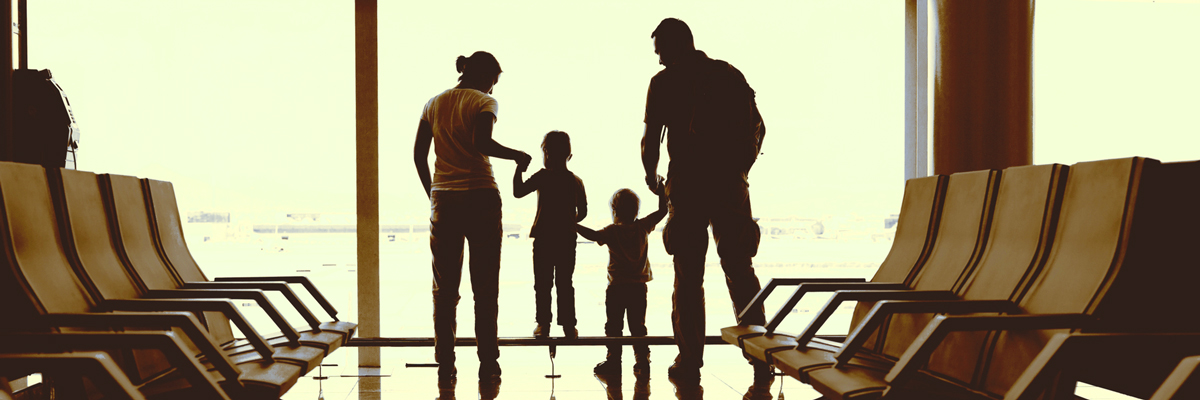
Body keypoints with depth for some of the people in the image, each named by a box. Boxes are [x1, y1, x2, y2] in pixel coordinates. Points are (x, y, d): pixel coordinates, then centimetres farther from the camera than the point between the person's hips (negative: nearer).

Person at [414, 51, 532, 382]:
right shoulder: (484, 102, -3)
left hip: (443, 198, 4)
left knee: (444, 288, 8)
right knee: (485, 287, 2)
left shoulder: (434, 103, 12)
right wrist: (517, 155, -6)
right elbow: (482, 143, -20)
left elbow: (418, 154, 10)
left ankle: (445, 364, 7)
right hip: (480, 196, -4)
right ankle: (488, 363, 2)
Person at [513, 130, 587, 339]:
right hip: (567, 239, 3)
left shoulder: (543, 176, -8)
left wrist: (519, 170, 0)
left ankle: (543, 324, 5)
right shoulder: (576, 181, 5)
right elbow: (582, 212, 9)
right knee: (565, 284, 9)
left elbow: (518, 192, -12)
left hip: (544, 238, -3)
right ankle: (568, 326, 7)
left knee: (542, 284, 5)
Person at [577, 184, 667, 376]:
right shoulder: (643, 227, 1)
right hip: (639, 286, 4)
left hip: (616, 287, -3)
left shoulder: (613, 231, -9)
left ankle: (613, 360, 4)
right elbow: (662, 211, 9)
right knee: (637, 326, 10)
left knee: (613, 326, 5)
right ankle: (642, 360, 6)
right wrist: (661, 191, 17)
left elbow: (593, 235, -25)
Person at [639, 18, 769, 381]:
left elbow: (651, 137, -1)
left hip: (687, 188, -2)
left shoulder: (664, 82, -1)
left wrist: (651, 174, 18)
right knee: (741, 273, 8)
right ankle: (760, 358, 3)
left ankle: (690, 361, 3)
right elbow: (757, 127, 7)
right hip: (731, 187, 2)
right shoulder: (730, 75, 8)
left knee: (688, 278, 4)